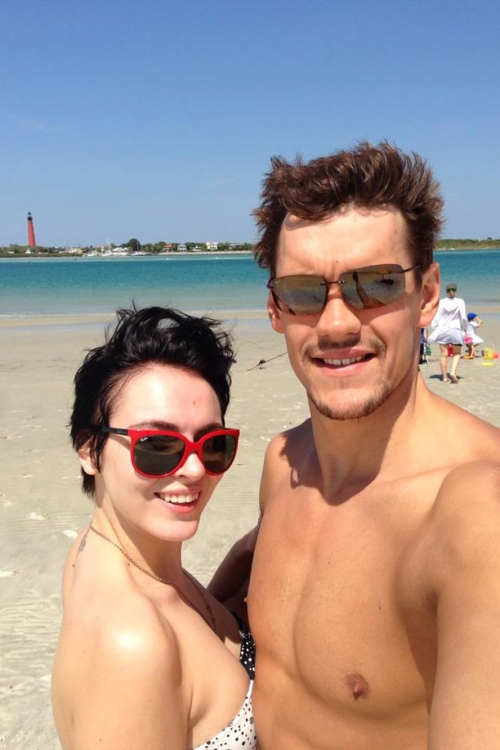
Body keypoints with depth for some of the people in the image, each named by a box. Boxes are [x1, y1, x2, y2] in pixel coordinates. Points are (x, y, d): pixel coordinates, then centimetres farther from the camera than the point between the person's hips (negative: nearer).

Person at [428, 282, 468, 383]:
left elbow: (436, 317, -2)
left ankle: (445, 377, 8)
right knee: (457, 353, 10)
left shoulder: (441, 302, -1)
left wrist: (434, 329, 6)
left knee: (443, 354, 6)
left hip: (442, 329, 1)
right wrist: (465, 330, 5)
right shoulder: (460, 302, -5)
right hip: (456, 330, -1)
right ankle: (453, 372, -11)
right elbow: (463, 317, -6)